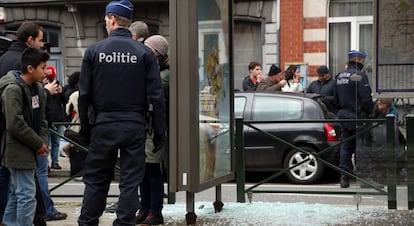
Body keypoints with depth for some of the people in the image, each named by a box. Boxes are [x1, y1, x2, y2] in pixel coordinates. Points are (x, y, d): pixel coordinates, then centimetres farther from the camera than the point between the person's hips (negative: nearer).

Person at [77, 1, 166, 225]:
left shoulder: (94, 51, -2)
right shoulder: (144, 53, -2)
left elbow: (84, 94, 0)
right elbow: (156, 96, -4)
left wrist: (85, 126, 9)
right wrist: (159, 131, 2)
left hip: (103, 124, 1)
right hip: (134, 125, 0)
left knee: (95, 179, 11)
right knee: (130, 181, 5)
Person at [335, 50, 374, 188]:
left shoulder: (339, 77, 12)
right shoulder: (360, 76, -13)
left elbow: (336, 99, 18)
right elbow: (366, 98, -16)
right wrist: (369, 112, -4)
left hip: (343, 115, 7)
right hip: (357, 117, -7)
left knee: (346, 146, 9)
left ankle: (344, 175, 5)